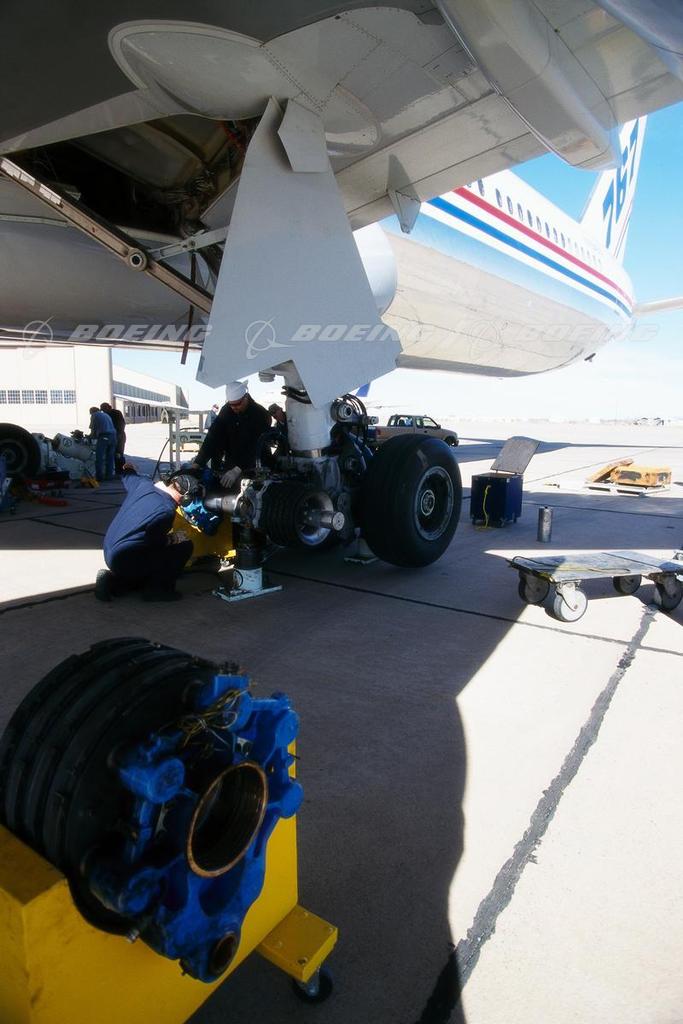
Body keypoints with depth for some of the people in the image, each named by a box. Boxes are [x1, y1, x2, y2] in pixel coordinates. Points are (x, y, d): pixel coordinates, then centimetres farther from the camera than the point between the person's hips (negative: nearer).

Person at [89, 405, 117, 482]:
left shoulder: (94, 415, 9)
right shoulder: (106, 415, 28)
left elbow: (93, 429, 6)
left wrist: (91, 436, 26)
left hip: (104, 437, -6)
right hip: (113, 436, 6)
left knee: (99, 458, -1)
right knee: (110, 458, 13)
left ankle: (99, 476, -3)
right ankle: (109, 475, 14)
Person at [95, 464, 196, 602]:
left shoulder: (142, 483, -1)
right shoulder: (166, 511, -23)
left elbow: (128, 476, 23)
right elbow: (155, 542, -18)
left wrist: (128, 468, 45)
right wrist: (173, 539, 0)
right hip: (125, 562, -9)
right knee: (185, 545, -5)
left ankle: (113, 580, 14)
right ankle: (158, 588, -1)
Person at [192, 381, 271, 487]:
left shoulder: (261, 414, -17)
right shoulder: (226, 410, -5)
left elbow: (257, 446, -25)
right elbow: (212, 437, -11)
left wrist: (238, 470, -35)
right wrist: (197, 463, -22)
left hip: (251, 469, -4)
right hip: (230, 465, 4)